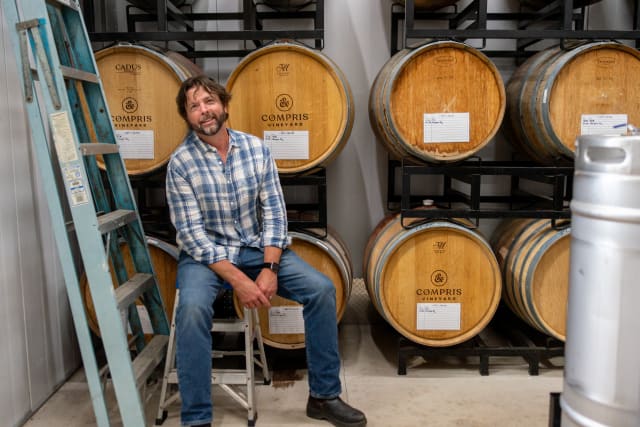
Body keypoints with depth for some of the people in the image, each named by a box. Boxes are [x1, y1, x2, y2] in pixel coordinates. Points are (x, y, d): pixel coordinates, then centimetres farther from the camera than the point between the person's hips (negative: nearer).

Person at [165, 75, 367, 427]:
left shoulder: (256, 148, -3)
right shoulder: (181, 162, -12)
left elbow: (274, 213, -4)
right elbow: (192, 234, -16)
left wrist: (269, 268, -18)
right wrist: (237, 279, -24)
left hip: (256, 247, 3)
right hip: (205, 253, -3)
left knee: (322, 289, -15)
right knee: (192, 307, -34)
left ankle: (323, 396, 0)